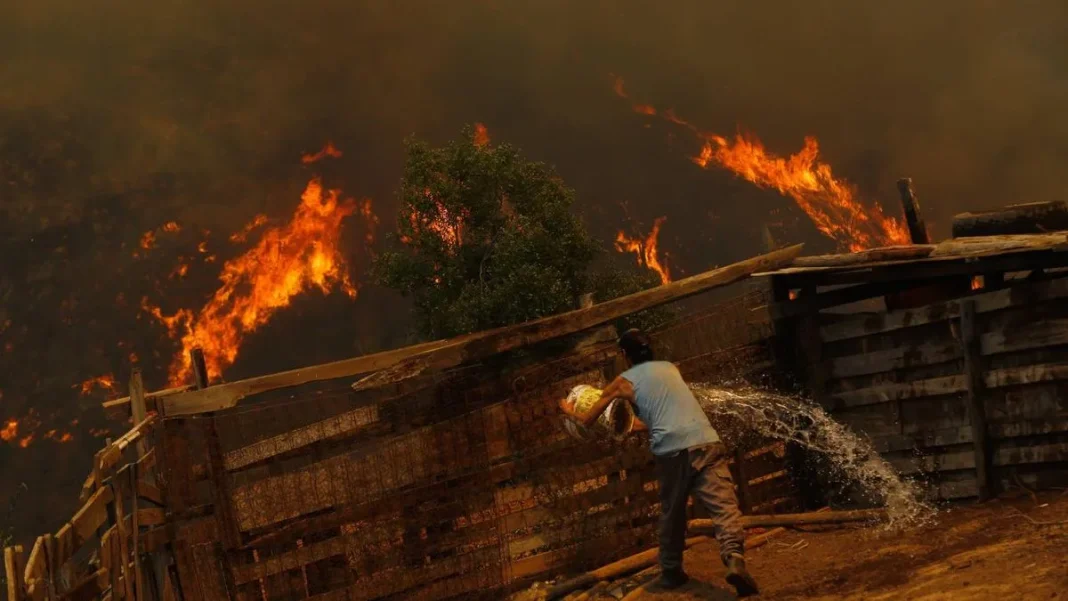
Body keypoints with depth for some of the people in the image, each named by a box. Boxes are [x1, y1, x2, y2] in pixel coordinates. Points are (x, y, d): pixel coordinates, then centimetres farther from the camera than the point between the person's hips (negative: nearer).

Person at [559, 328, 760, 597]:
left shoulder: (623, 382, 17)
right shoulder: (671, 367, 26)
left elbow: (587, 421, 27)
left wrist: (570, 411, 48)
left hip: (671, 450, -1)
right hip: (706, 442, 1)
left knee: (672, 513, 18)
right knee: (724, 505, -8)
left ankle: (671, 572, 28)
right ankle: (734, 559, -29)